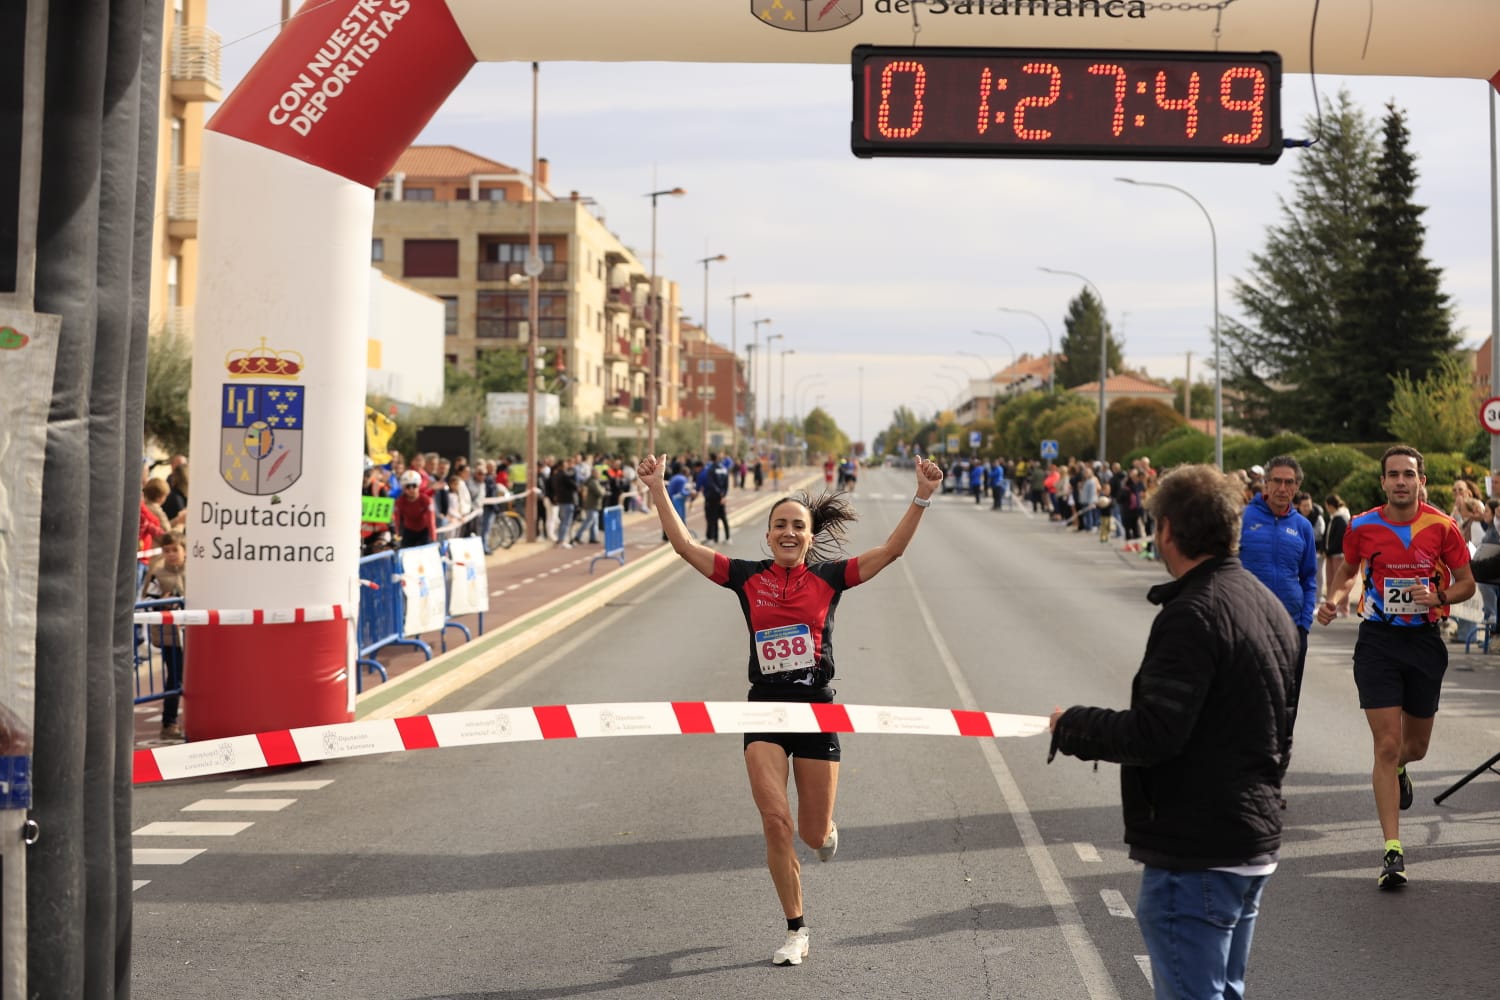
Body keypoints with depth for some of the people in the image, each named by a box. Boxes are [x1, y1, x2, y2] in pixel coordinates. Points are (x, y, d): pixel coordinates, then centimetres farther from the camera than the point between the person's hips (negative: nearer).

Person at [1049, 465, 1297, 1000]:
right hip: (1256, 845, 10)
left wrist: (1071, 726, -10)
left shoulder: (1193, 614, -19)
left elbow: (1154, 734, -25)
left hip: (1195, 854, -10)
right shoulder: (1270, 605, 11)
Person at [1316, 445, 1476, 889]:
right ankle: (1393, 851, -7)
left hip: (1425, 640, 1)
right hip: (1378, 640, -1)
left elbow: (1466, 583, 3)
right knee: (1387, 744, -9)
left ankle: (1398, 771, 55)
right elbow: (1348, 571, 15)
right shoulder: (1362, 527, -4)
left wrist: (1437, 597, -17)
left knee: (1416, 745, 15)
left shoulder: (1442, 527, -6)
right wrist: (1333, 599, -5)